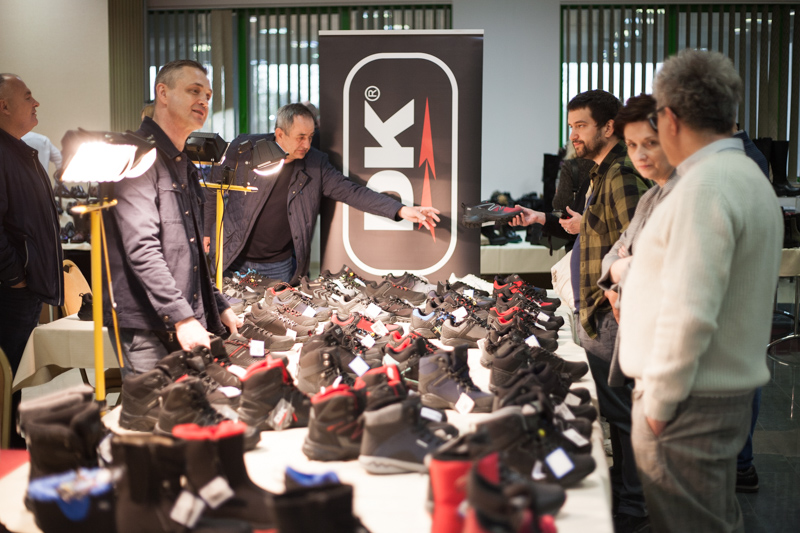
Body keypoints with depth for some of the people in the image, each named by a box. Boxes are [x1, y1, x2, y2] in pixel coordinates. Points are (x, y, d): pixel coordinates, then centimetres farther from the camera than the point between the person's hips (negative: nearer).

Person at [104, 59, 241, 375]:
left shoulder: (184, 165, 21)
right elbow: (142, 248, -21)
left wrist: (218, 307, 19)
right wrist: (181, 318, -24)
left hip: (189, 325, 9)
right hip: (147, 330, -9)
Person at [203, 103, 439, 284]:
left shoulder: (315, 164, -4)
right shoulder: (243, 149, -9)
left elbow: (350, 191, -8)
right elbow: (215, 188, 3)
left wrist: (401, 210, -19)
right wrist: (205, 230, 5)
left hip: (280, 267, 2)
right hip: (235, 260, -1)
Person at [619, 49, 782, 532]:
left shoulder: (704, 188, -19)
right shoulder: (749, 177, 14)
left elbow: (690, 311, -25)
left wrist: (658, 401, -17)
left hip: (692, 403, -10)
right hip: (732, 390, 10)